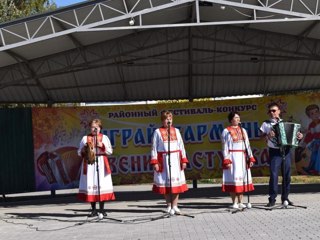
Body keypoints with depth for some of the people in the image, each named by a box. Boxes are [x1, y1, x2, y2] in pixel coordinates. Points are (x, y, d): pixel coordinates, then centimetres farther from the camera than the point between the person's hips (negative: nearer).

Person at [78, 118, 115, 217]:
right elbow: (79, 152, 11)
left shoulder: (104, 137, 10)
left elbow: (110, 151, 5)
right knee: (90, 185, -2)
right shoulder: (85, 138, 12)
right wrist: (83, 151, -11)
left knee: (101, 185, -3)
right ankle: (93, 210, 7)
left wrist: (102, 146, -11)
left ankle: (102, 209, 6)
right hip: (89, 164, 1)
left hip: (101, 164, 0)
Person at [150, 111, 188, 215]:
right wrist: (154, 162, -8)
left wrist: (184, 160, 4)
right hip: (163, 160, -2)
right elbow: (154, 148, -1)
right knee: (165, 182, 2)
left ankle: (174, 206, 7)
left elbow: (181, 146, 11)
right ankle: (169, 205, 16)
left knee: (176, 182, 0)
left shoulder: (176, 131, 11)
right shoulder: (158, 132, 2)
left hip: (175, 160, 2)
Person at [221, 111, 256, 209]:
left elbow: (247, 145, 14)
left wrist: (250, 158, 5)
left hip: (243, 157, 5)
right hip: (232, 157, -5)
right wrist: (226, 160, -14)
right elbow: (225, 147, -4)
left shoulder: (243, 130, 17)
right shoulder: (226, 131, 1)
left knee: (242, 178, 4)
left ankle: (240, 202, 10)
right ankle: (234, 202, -2)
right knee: (233, 178, -7)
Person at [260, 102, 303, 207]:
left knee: (287, 175, 5)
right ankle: (272, 199, -5)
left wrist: (299, 135, -4)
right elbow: (261, 134, 0)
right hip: (274, 152, -3)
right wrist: (267, 135, -20)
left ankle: (285, 197, 16)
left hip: (286, 151, 3)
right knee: (273, 175, -10)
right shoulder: (266, 124, 6)